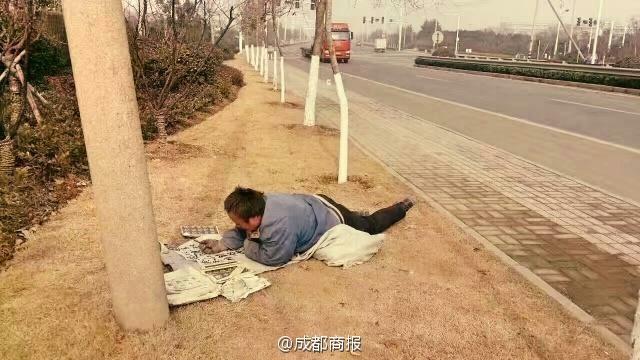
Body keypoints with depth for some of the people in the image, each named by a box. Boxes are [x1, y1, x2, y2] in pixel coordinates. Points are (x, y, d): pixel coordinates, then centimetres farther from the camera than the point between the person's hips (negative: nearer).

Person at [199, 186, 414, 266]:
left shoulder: (278, 225, -45)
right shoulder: (260, 203, -19)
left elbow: (273, 258, -32)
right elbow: (241, 233, -4)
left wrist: (249, 248, -21)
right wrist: (222, 244, -18)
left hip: (334, 220, -5)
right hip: (317, 204, 5)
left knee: (370, 226, 25)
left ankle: (401, 207, 45)